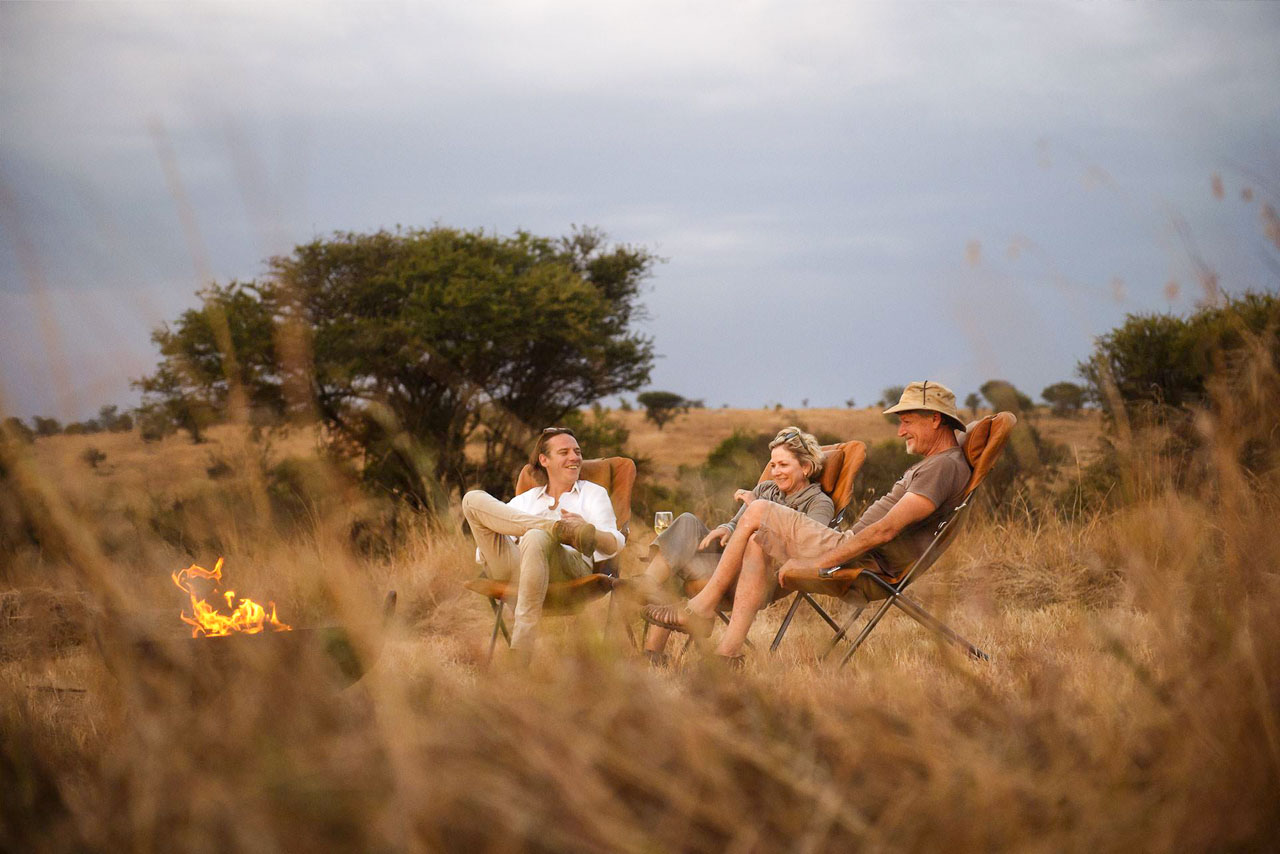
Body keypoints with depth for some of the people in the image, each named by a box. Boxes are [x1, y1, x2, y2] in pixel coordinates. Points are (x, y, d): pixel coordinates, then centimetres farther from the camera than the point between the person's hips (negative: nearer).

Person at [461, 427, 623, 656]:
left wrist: (589, 530, -16)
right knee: (474, 499, -11)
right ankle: (560, 528, -29)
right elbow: (482, 551, 21)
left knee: (536, 538, -40)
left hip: (569, 570, -3)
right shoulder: (524, 500, 31)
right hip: (515, 572, 3)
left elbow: (614, 545, 8)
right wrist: (485, 552, -6)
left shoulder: (594, 493, 26)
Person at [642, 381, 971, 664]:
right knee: (756, 543, 13)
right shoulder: (929, 465, 19)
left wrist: (816, 564, -22)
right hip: (856, 553, 11)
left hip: (861, 563, -11)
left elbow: (885, 530, -24)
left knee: (757, 512, -9)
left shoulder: (945, 467, -16)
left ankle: (701, 609, -1)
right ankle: (729, 650, 2)